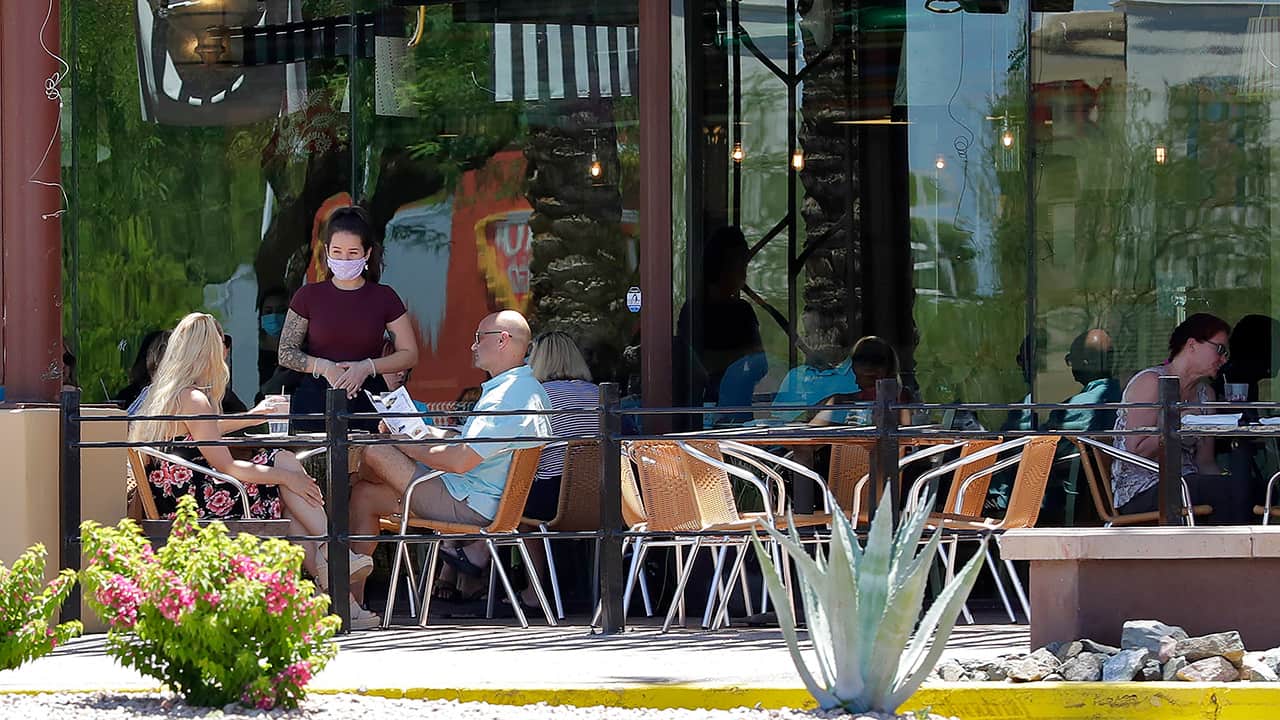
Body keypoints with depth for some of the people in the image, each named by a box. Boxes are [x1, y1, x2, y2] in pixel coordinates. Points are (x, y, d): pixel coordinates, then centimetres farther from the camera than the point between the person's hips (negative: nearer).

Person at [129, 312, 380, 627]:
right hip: (197, 509, -10)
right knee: (285, 463, -3)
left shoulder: (164, 395, 15)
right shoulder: (192, 399, -15)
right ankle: (333, 550, 0)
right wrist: (287, 477, -8)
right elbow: (225, 466, -17)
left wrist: (254, 415, 49)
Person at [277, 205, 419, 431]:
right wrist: (324, 367, -10)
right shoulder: (309, 296, 7)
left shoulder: (384, 298, 7)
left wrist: (368, 367, -8)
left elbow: (410, 355, 7)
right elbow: (286, 354, 6)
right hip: (315, 400, 0)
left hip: (367, 403, 0)